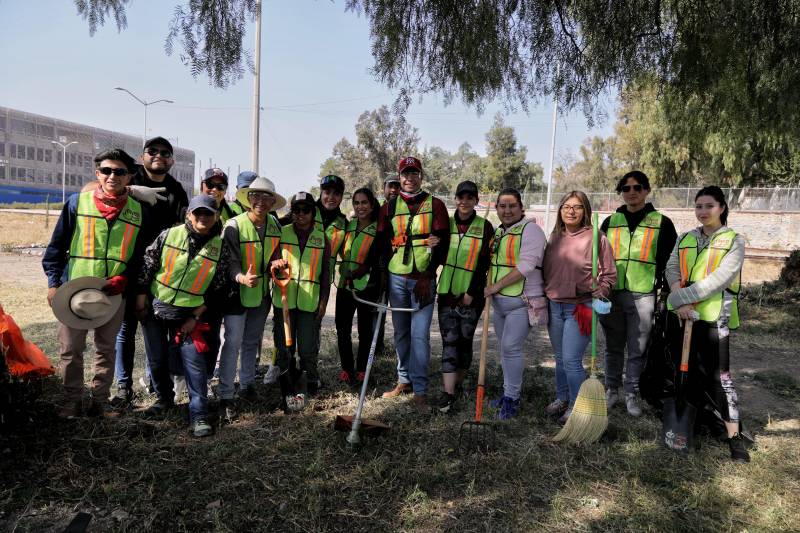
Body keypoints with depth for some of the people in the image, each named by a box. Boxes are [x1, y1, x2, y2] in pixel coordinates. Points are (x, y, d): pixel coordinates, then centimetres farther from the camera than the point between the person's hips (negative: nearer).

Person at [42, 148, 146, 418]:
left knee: (106, 350, 12)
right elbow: (57, 246, 2)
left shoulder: (138, 211, 2)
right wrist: (53, 282, -5)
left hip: (113, 293, 1)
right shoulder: (77, 203, -2)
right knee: (70, 350, 7)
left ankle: (100, 400, 26)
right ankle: (71, 401, 22)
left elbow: (141, 255, 4)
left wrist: (123, 279, -11)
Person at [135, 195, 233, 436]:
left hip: (189, 314, -1)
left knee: (194, 360, -8)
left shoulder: (220, 248, -6)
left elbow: (218, 289, -2)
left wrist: (195, 317, -5)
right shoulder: (168, 235, -6)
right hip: (155, 308, 2)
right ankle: (164, 399, 34)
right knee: (157, 359, 11)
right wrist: (141, 304, -1)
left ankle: (199, 415, 0)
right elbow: (146, 267, -1)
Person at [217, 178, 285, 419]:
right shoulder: (234, 225, -17)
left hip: (261, 293, 5)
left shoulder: (275, 225, 0)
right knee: (233, 342, -6)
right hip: (237, 292, -5)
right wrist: (241, 278, -42)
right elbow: (230, 261, -23)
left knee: (252, 341, 17)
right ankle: (225, 395, 3)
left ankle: (246, 385, 33)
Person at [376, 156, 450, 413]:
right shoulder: (389, 207, 10)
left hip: (423, 279, -3)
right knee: (401, 332, 12)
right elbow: (382, 243, 10)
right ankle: (404, 380, 26)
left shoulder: (435, 205, 1)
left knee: (420, 334, -6)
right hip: (396, 278, 3)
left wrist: (427, 276, -11)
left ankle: (420, 390, 0)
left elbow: (443, 242, -4)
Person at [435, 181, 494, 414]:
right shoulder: (446, 224, 6)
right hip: (447, 292, 2)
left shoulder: (484, 226, -2)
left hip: (471, 296, -2)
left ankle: (457, 384, 25)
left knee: (464, 340, 7)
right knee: (449, 342, -2)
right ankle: (448, 394, -2)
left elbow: (484, 263, -6)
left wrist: (471, 292, -10)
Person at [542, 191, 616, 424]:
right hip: (554, 306, 6)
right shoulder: (554, 238, 8)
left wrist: (599, 294, -18)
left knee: (571, 360, -5)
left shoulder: (596, 238, -8)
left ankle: (577, 406, 13)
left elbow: (609, 274, -4)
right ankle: (562, 399, 34)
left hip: (580, 308, -5)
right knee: (560, 358, 17)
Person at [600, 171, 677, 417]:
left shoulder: (661, 223, 4)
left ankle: (632, 394, 17)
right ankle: (612, 390, 23)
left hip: (642, 296, -2)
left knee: (637, 350, 5)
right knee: (613, 346, 11)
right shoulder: (610, 222, 11)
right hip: (612, 294, 2)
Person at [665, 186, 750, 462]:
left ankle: (735, 436, 5)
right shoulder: (685, 238, 13)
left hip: (713, 316, -4)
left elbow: (719, 279, -13)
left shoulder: (734, 241, -1)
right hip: (680, 315, 5)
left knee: (717, 374, -5)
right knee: (686, 369, 13)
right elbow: (671, 269, 2)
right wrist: (679, 300, -15)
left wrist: (683, 298, -16)